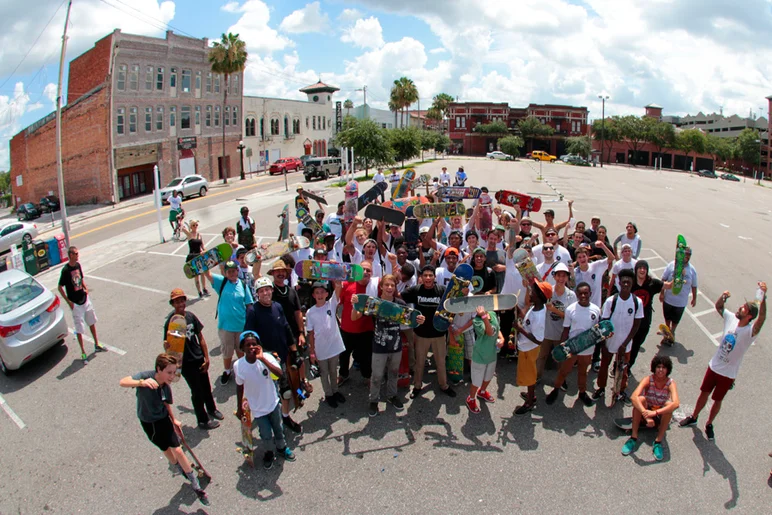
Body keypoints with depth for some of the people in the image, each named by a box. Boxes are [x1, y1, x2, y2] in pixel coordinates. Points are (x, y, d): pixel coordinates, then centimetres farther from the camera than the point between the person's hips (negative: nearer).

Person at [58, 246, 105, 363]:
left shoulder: (78, 265, 2)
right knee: (79, 329, 3)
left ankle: (97, 345, 33)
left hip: (85, 299, 7)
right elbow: (60, 287, -14)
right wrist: (69, 302, -14)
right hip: (76, 304, -7)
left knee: (92, 323, 18)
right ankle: (83, 353, 14)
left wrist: (85, 287, 2)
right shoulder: (65, 270, -19)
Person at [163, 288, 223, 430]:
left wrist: (206, 358, 3)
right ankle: (203, 420, 29)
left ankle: (212, 409, 46)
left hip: (199, 358, 5)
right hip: (186, 363, -5)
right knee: (197, 392, 9)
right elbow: (167, 345, -13)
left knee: (206, 386, 21)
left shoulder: (190, 316, -4)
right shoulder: (171, 322, -17)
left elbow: (200, 337, 3)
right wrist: (167, 346, -37)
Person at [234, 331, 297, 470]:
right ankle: (268, 452, 44)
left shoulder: (266, 357, -23)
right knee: (266, 435, 10)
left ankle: (281, 448, 51)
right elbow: (240, 386, -4)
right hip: (257, 408, 0)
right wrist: (239, 407, 5)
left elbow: (280, 374, -38)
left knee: (278, 429, 20)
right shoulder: (238, 365, -19)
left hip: (273, 402, 1)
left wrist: (262, 358, -43)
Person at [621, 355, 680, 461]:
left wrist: (655, 412, -48)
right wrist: (645, 413, -51)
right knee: (640, 399, -31)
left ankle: (658, 441, -21)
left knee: (669, 404, -30)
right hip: (645, 412, 0)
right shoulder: (648, 380, -18)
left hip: (660, 417, 0)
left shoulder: (670, 383, -17)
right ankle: (633, 437, -24)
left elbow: (676, 404, -36)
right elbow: (634, 397, -35)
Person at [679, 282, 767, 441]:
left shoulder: (750, 331, -25)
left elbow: (762, 318, -45)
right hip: (713, 367, 4)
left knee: (717, 400, 14)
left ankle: (709, 424, 36)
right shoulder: (731, 318, -10)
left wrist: (763, 297, -58)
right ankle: (693, 418, 37)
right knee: (704, 393, 18)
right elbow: (718, 306, 6)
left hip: (728, 374, -4)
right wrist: (723, 297, -16)